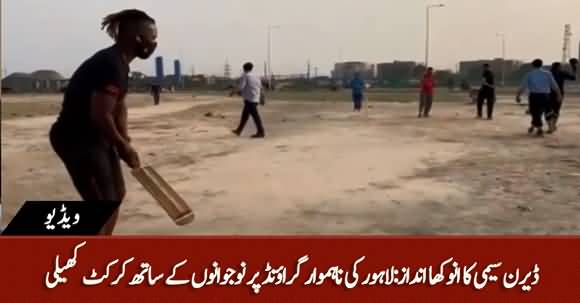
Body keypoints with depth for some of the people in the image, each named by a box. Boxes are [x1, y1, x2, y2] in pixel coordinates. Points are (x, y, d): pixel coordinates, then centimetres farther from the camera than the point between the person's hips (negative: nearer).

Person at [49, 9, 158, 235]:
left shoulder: (120, 63, 9)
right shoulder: (110, 64, -24)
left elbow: (119, 106, 15)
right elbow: (100, 115, -27)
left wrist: (124, 144, 7)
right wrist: (124, 147, -13)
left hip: (95, 137, 11)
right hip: (76, 140, -11)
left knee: (117, 194, 19)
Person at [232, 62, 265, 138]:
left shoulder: (245, 76, -6)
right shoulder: (256, 77, 14)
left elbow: (241, 88, -13)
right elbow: (260, 89, 14)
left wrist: (233, 92, 3)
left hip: (249, 99, -8)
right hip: (255, 99, 8)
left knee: (255, 115, -8)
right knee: (245, 115, 15)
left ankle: (261, 132, -9)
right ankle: (239, 131, 23)